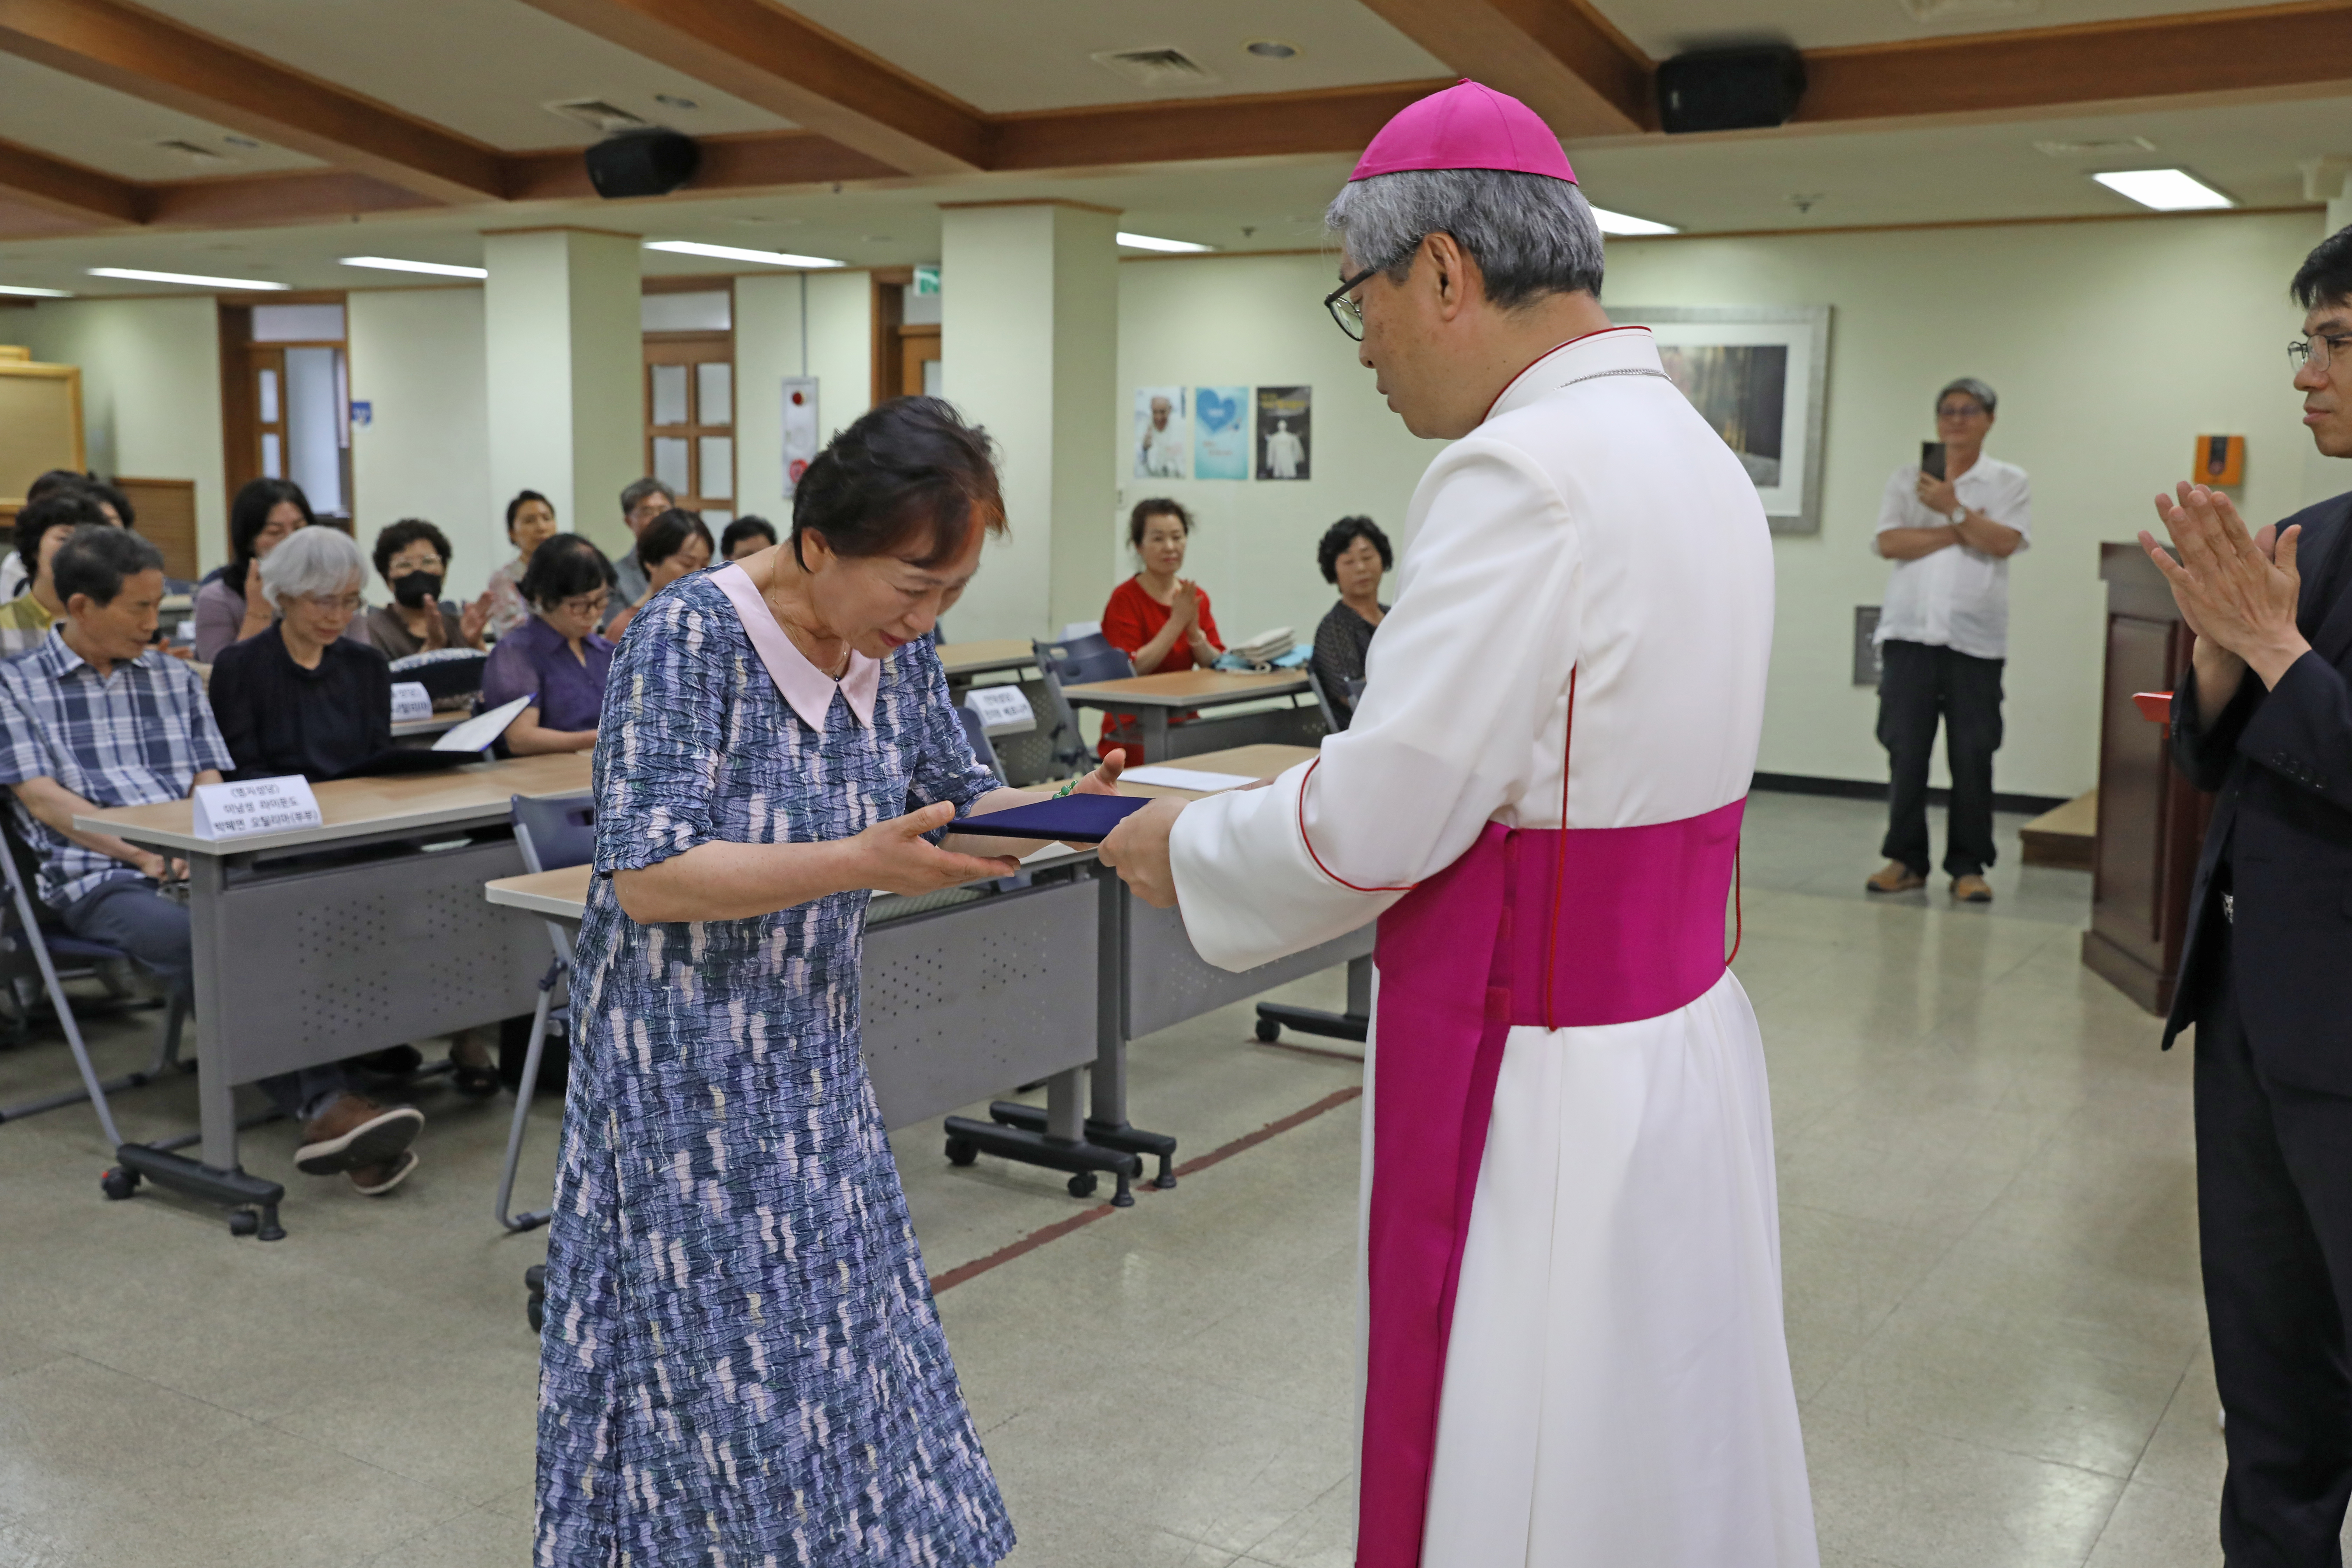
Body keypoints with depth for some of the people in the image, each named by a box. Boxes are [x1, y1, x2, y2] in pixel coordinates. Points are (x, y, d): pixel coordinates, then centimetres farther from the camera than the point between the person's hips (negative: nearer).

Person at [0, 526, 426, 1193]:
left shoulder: (175, 678, 24)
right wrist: (146, 856, -13)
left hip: (201, 867, 4)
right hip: (101, 880, -3)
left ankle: (330, 1108, -42)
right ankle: (327, 1107, -40)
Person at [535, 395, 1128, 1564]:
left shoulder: (896, 647, -2)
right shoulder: (692, 638, -21)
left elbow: (954, 795, 9)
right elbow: (647, 879, -25)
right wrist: (861, 864, -34)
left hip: (809, 1052, 6)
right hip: (682, 1067, -6)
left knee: (831, 1332, 12)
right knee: (716, 1368, 3)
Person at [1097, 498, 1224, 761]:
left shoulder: (1197, 598, 10)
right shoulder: (1125, 599, -6)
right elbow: (1131, 671, -16)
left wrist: (1194, 630, -13)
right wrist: (1177, 621, -16)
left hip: (1183, 723, 6)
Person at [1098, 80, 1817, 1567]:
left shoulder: (1525, 475, -21)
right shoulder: (1695, 453, 9)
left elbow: (1371, 830, -20)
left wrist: (1189, 848, -2)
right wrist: (1332, 789, 17)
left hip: (1551, 1096, -9)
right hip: (1682, 1040, 9)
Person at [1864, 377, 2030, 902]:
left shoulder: (2009, 482, 9)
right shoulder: (1908, 478, 12)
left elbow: (2003, 543, -8)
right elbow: (1889, 543, -3)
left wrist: (1953, 509, -11)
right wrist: (1958, 533, -6)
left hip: (1976, 637, -1)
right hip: (1910, 631, 1)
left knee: (1973, 755, -1)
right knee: (1905, 750, 0)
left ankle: (1968, 865, 7)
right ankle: (1905, 859, 9)